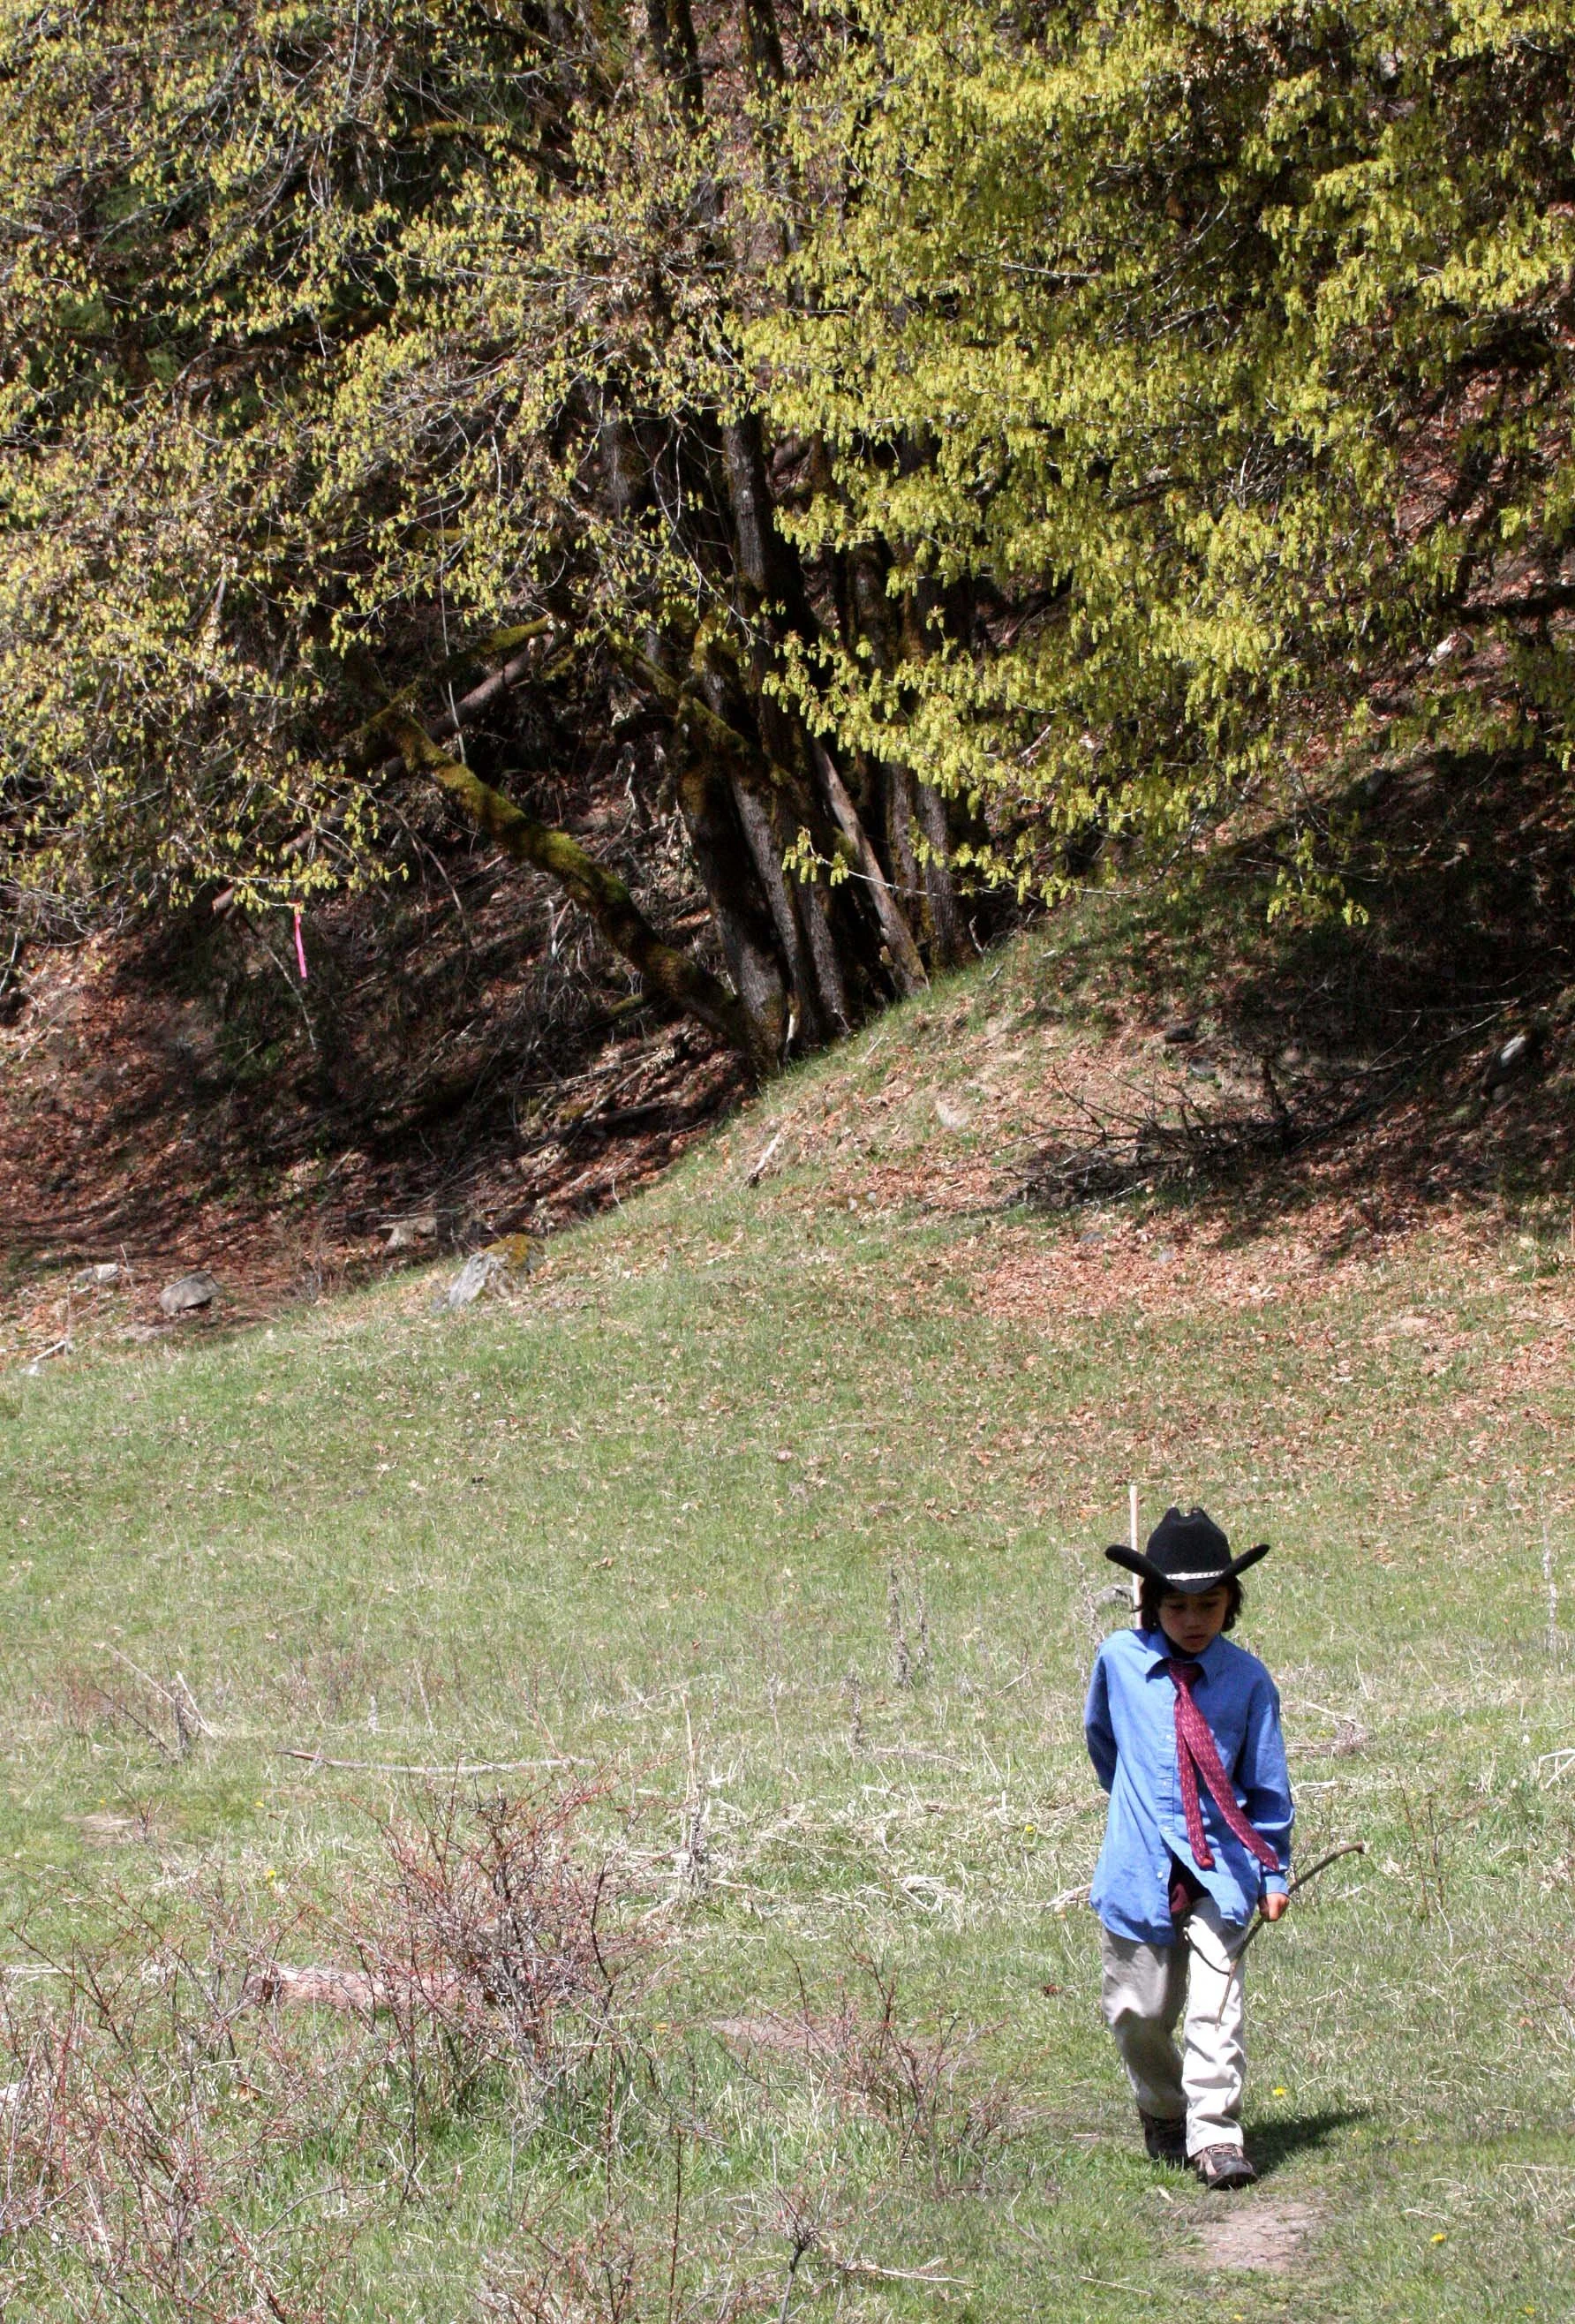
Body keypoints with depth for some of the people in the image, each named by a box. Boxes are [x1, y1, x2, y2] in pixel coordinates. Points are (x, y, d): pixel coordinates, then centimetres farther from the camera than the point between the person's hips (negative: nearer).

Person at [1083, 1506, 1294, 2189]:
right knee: (1139, 2012, 8)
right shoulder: (1118, 1660, 0)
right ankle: (1162, 2114, 33)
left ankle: (1214, 2134, -7)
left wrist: (1274, 1871, 5)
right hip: (1139, 1867, 1)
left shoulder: (1246, 1678, -2)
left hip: (1220, 1867, -1)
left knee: (1216, 2005, -12)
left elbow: (1267, 1782, 5)